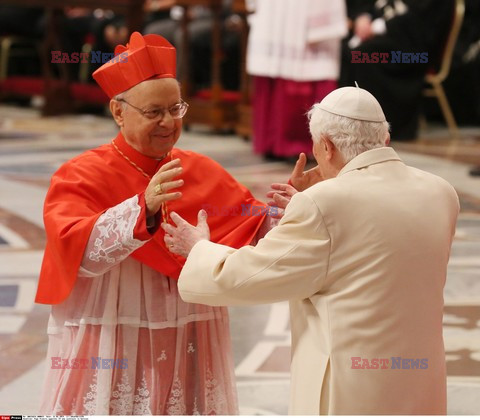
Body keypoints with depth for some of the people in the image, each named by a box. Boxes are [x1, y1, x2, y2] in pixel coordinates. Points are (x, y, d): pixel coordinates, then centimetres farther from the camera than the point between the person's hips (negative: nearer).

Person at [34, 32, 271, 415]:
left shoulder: (203, 173, 8)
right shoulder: (80, 178, -6)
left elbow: (257, 234, 6)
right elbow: (78, 252, -23)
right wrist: (144, 208, -36)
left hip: (190, 354, 4)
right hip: (109, 353, -4)